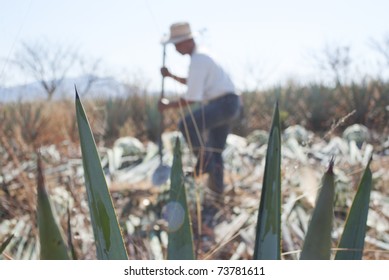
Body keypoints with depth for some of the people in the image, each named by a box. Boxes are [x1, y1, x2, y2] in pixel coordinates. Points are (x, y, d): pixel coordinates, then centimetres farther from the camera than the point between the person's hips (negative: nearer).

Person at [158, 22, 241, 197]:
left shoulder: (197, 61, -16)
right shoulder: (201, 55, 17)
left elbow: (191, 99, -19)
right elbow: (193, 83, 33)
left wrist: (168, 105, -6)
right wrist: (170, 76, 22)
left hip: (224, 103, -10)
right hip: (226, 105, 10)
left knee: (186, 125, -23)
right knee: (215, 148, 19)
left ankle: (204, 161, -9)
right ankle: (217, 185, 30)